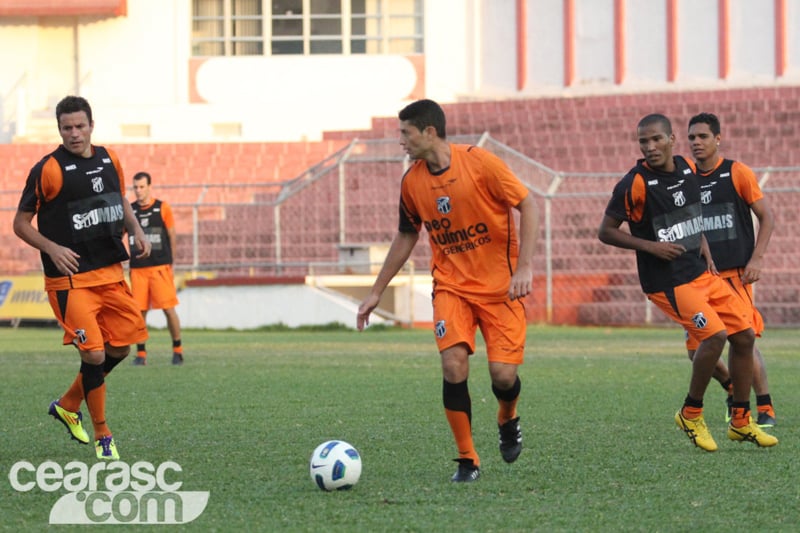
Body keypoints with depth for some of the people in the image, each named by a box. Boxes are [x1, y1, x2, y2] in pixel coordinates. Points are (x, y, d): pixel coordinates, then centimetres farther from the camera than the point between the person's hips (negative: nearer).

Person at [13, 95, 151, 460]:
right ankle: (102, 436, 3)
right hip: (70, 279, -6)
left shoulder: (109, 160, 7)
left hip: (111, 274, 6)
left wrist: (135, 231, 6)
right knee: (94, 353, -12)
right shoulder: (48, 169, -11)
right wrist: (52, 249, -21)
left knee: (120, 348, 9)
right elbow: (21, 223, -6)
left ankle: (68, 406, 30)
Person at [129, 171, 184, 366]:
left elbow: (172, 236, 7)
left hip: (161, 267, -2)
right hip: (137, 268, 2)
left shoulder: (162, 208, 1)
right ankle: (141, 353, 8)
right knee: (139, 311, 0)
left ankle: (177, 349, 8)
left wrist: (167, 258, 9)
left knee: (169, 309, -5)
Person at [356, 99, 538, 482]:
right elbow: (406, 236, 16)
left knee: (503, 374, -11)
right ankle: (467, 461, -5)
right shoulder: (412, 181, 2)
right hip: (451, 285, 3)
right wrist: (377, 292, 17)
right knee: (453, 365, -17)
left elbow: (527, 205, -10)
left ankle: (508, 420, 27)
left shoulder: (479, 163, -13)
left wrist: (524, 267, -19)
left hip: (500, 285, -3)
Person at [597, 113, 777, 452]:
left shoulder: (688, 169, 5)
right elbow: (606, 232, -10)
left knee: (744, 335, 4)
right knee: (714, 334, -22)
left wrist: (704, 248, 10)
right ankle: (691, 414, -2)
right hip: (666, 282, -7)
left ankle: (741, 422, 17)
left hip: (701, 273, 7)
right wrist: (651, 246, -18)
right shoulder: (635, 184, -15)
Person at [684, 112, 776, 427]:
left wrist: (756, 260, -10)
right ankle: (732, 388, 25)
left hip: (736, 273, -4)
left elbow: (767, 218, 0)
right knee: (696, 348, -2)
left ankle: (766, 409, 0)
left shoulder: (737, 173, -2)